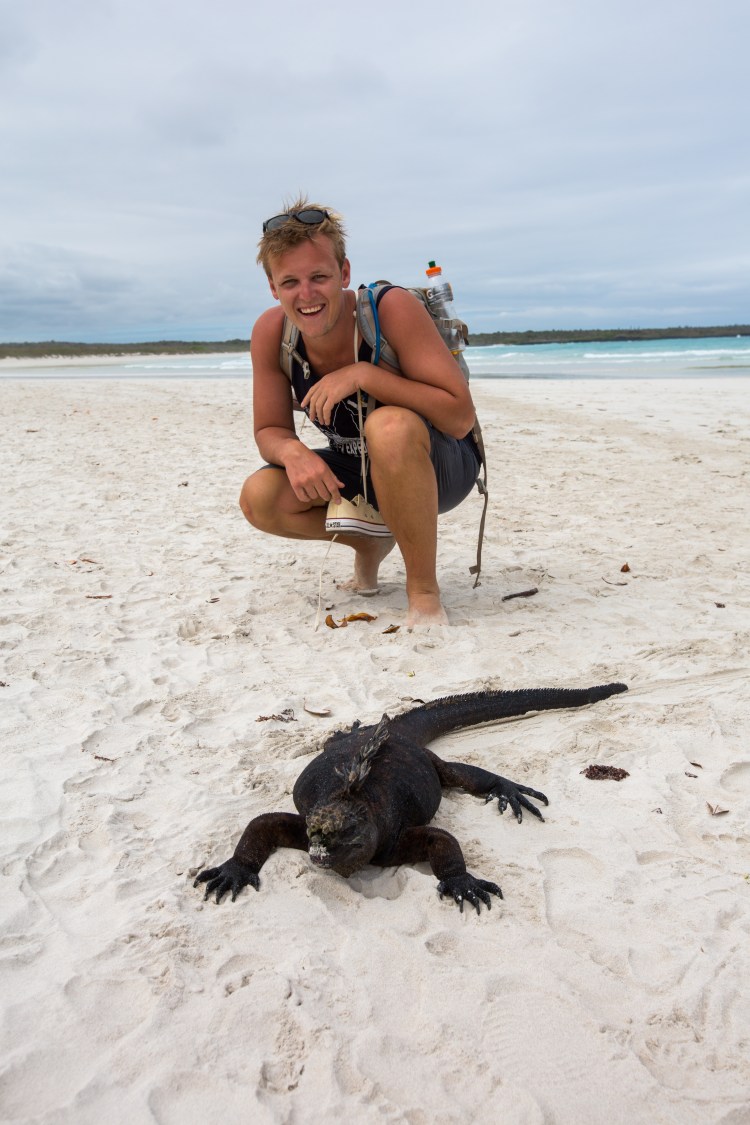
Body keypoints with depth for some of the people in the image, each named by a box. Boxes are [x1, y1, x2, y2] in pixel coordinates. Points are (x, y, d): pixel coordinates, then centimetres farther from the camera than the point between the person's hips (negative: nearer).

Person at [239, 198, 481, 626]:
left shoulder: (392, 308, -26)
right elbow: (270, 430, -3)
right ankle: (371, 541, 10)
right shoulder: (271, 332, -12)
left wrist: (363, 373, -35)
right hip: (359, 471, 6)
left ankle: (425, 591, -21)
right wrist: (292, 451, -27)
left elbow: (461, 416, -30)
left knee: (390, 425, -39)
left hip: (441, 468, -5)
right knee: (259, 499, -16)